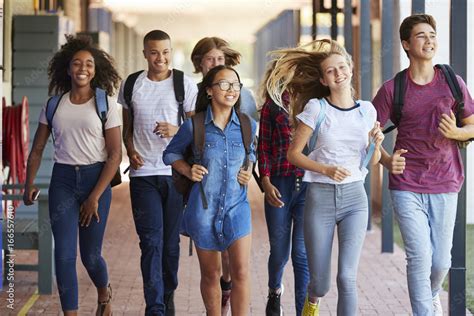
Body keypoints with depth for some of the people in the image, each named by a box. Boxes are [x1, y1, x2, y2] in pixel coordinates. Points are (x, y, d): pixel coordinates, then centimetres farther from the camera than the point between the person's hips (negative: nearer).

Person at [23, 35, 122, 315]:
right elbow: (37, 148, 11)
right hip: (63, 180, 2)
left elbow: (115, 154, -6)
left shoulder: (106, 104, -3)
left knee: (91, 255, 5)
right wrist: (29, 184, -2)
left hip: (96, 179, -2)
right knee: (64, 255, -6)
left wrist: (95, 197, -11)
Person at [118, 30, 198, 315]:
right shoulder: (131, 85, 8)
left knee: (171, 240, 9)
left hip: (176, 172, -1)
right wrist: (130, 150, -2)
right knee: (151, 241, -6)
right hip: (143, 173, 1)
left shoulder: (185, 85, 0)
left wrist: (177, 130, -20)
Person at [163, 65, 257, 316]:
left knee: (241, 272, -10)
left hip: (237, 206, 1)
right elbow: (171, 154, 7)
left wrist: (249, 170, 1)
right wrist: (188, 171, -10)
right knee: (210, 274, 10)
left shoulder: (248, 125, 0)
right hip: (203, 207, -1)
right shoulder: (194, 125, -7)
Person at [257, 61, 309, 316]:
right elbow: (263, 146, 6)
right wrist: (266, 182, -4)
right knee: (279, 251, 11)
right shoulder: (273, 104, 7)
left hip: (309, 184, -1)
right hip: (279, 185, 1)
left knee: (303, 254, -5)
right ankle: (274, 291, 42)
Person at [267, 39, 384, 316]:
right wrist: (327, 170, -17)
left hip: (355, 198, 2)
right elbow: (294, 153, -3)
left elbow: (372, 161, 14)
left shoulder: (366, 110, 5)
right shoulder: (316, 108, -5)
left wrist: (376, 143, -8)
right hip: (320, 197, -1)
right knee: (320, 282, 6)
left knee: (347, 277, -11)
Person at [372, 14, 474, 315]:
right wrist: (387, 160, -17)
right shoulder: (392, 89, -1)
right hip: (407, 186, -1)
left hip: (444, 186, 2)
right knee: (419, 257, -8)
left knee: (441, 261, 8)